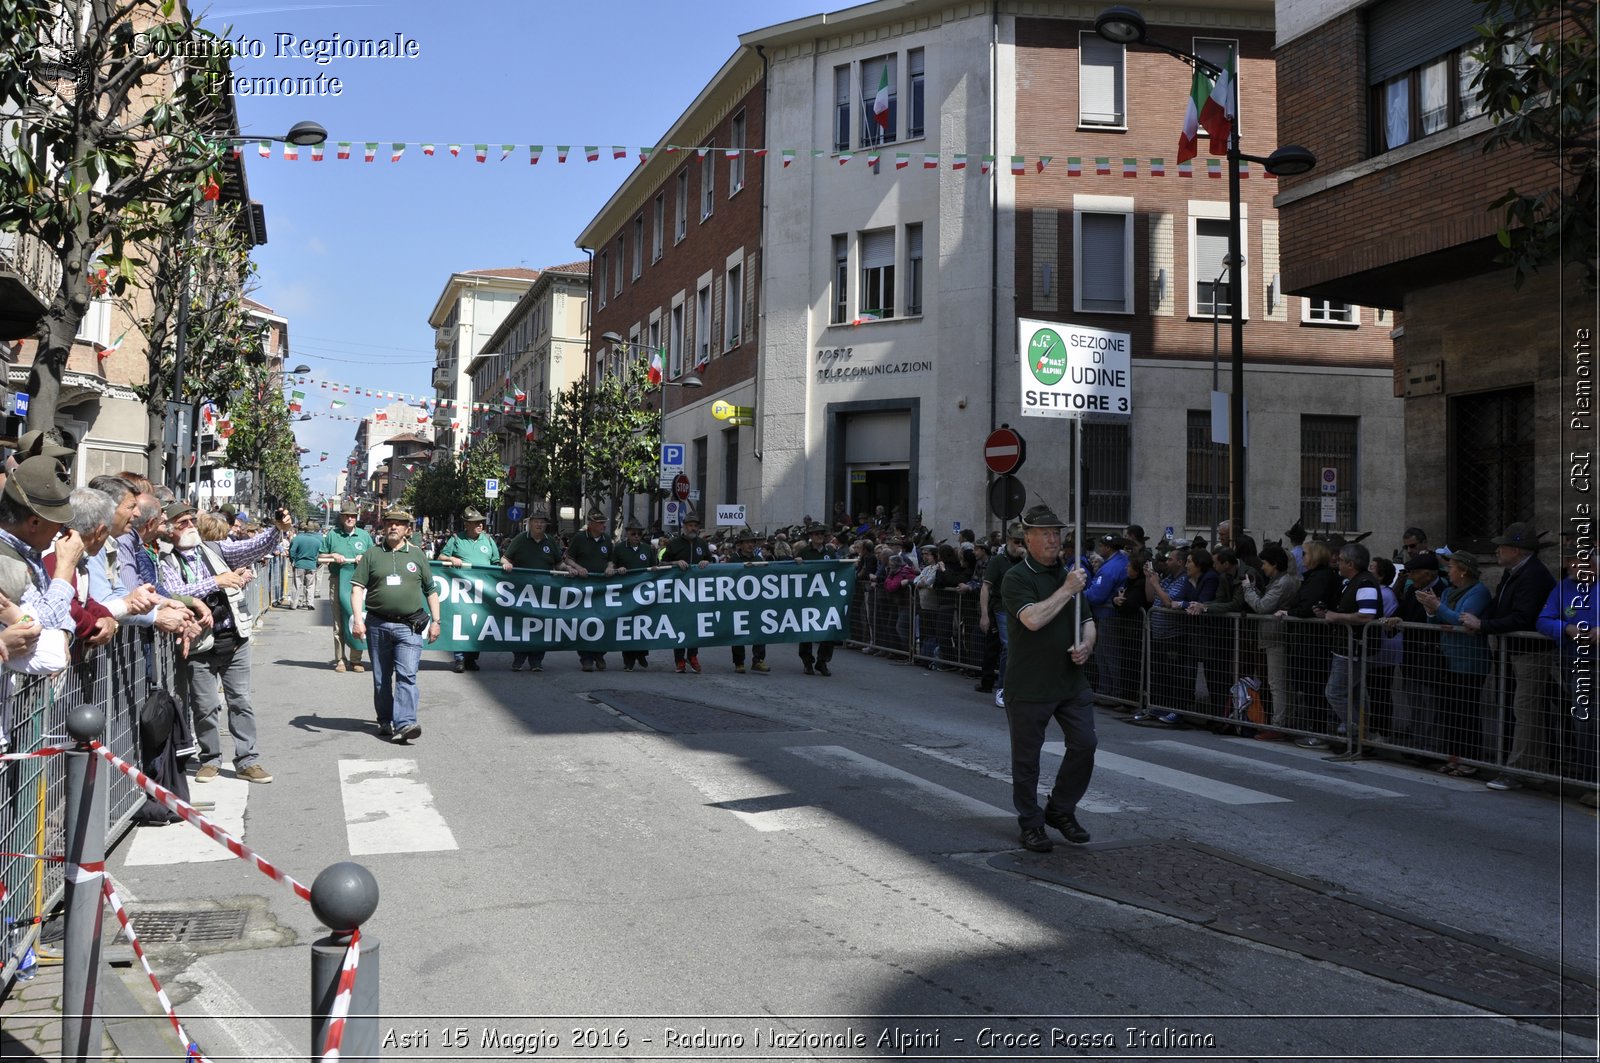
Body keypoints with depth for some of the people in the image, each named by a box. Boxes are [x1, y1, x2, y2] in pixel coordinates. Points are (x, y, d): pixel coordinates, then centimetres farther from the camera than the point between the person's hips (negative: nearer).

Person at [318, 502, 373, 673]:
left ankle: (356, 659, 7)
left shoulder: (364, 535, 11)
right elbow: (320, 557, 13)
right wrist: (333, 556, -6)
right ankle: (340, 659, 9)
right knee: (339, 623, 3)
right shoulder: (332, 534, 8)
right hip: (337, 581, 0)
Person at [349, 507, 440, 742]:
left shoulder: (417, 555, 10)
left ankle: (404, 723, -18)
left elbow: (431, 591, 14)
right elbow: (357, 588, 2)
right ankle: (385, 721, 22)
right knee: (381, 677, 10)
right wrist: (357, 619, -10)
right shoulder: (372, 555, 7)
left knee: (406, 675, -12)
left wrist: (435, 621, 8)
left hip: (409, 626, -1)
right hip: (377, 624, 1)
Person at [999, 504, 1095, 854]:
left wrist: (1086, 645, -3)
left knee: (1084, 744, 2)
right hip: (1029, 685, -6)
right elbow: (1033, 619, -24)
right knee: (1026, 757, 4)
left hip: (1072, 680, 6)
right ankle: (1031, 823, 19)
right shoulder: (1016, 578, -9)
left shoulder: (1069, 574, 14)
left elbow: (1087, 621, 19)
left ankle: (1061, 809, 22)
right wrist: (1067, 590, -17)